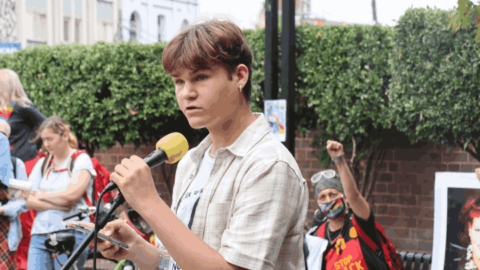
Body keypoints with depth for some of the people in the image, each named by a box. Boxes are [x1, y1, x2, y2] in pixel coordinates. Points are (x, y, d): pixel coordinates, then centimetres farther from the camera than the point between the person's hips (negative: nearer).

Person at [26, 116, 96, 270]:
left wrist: (43, 195, 2)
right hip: (39, 233, 5)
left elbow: (71, 195, -12)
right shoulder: (42, 164, 17)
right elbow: (29, 200, 9)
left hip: (70, 233, -4)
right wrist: (54, 204, -8)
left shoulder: (81, 160, 2)